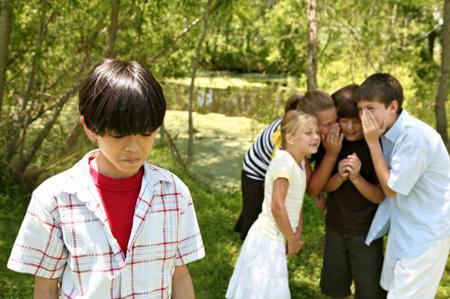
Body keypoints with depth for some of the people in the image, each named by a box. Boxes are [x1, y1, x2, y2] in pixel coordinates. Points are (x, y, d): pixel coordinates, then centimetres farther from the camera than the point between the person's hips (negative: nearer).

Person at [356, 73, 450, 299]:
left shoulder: (415, 136, -27)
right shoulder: (386, 130, -2)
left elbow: (390, 188, -18)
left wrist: (373, 142, -19)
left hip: (427, 231, -8)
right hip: (403, 227, 8)